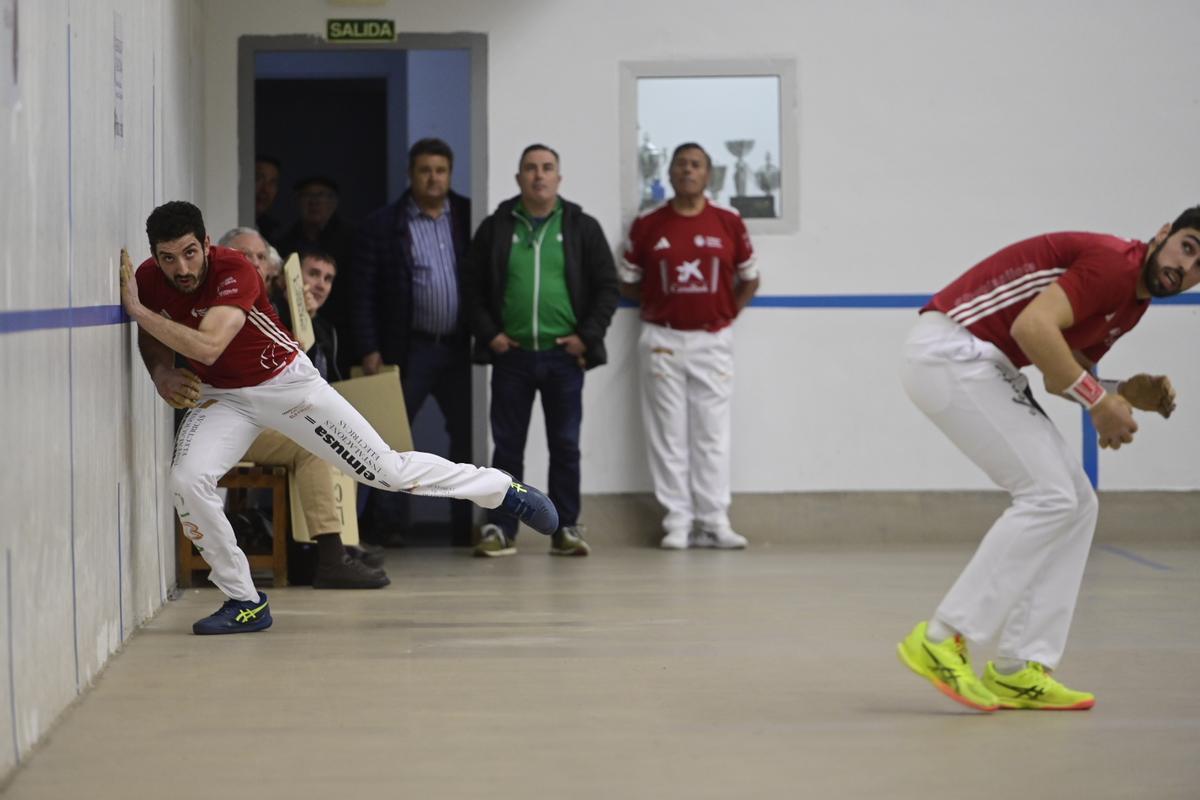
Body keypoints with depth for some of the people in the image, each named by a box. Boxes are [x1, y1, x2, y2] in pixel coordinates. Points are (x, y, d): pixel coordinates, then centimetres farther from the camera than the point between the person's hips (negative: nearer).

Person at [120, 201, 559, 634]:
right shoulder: (147, 280, -15)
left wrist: (138, 310, -44)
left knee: (388, 470, -3)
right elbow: (151, 335, 8)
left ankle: (505, 490, 19)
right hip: (221, 396, 4)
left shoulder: (234, 270, -31)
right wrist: (162, 372, -13)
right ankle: (245, 604, -5)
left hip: (285, 383, -4)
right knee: (186, 481, -21)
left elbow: (207, 346, -45)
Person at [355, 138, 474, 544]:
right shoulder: (382, 226, 0)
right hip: (409, 348, -3)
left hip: (460, 346, 3)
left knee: (467, 435, 6)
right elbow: (364, 293, -1)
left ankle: (466, 522, 15)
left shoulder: (469, 217, 6)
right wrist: (370, 350, -7)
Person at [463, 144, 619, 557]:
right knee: (507, 446, 4)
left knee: (565, 446, 4)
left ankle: (566, 529, 11)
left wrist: (587, 336, -4)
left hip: (563, 355, 0)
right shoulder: (495, 228, 7)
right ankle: (501, 530, 9)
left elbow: (607, 287, 5)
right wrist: (488, 333, -3)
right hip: (511, 355, 0)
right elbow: (474, 288, 8)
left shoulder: (582, 228, 6)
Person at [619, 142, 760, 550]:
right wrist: (656, 308, 1)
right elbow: (627, 282, 9)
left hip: (713, 339, 0)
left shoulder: (729, 223, 3)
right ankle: (677, 523, 5)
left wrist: (727, 314, 4)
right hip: (662, 340, 0)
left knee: (712, 435, 2)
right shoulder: (647, 225, 2)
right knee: (668, 435, 0)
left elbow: (749, 279, 12)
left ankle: (715, 523, 5)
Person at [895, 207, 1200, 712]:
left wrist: (1126, 395, -2)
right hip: (950, 352, -10)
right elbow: (1033, 327, -27)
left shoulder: (1134, 301, 14)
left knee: (1077, 504, 7)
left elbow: (1061, 374, 15)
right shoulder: (1114, 263, -16)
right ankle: (941, 642, -11)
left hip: (985, 367, 10)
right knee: (1049, 496, -14)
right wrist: (1099, 402, -20)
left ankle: (1018, 671, 8)